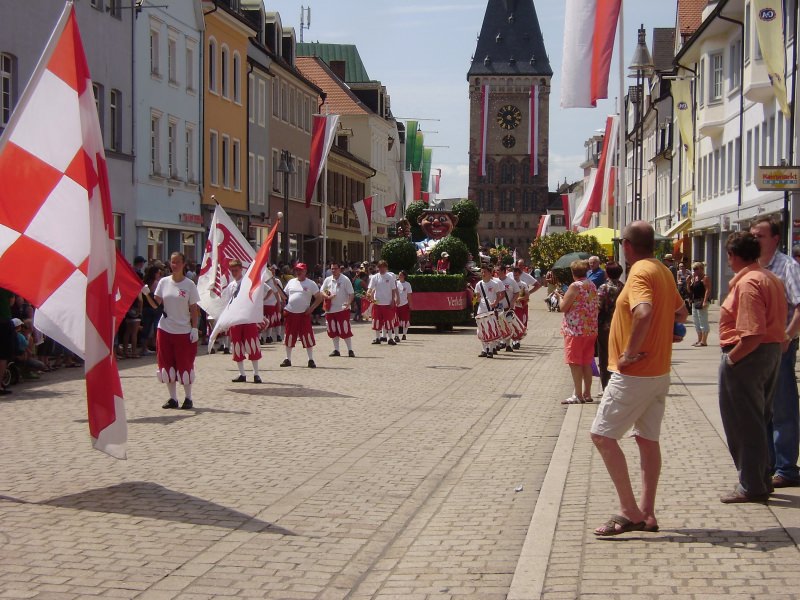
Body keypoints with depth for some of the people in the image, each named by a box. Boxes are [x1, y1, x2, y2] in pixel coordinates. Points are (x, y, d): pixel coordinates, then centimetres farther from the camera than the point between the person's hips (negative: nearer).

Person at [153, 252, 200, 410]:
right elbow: (157, 303, 2)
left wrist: (194, 328, -7)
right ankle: (173, 398, 15)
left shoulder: (189, 284, -2)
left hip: (183, 331, -3)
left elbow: (194, 309, -1)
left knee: (185, 364, 0)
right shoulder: (163, 282, 5)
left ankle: (188, 398, 11)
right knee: (167, 364, 6)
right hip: (165, 330, 3)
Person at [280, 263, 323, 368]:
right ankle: (288, 359, 19)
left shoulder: (310, 284, 0)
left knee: (307, 337, -5)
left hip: (304, 314, -4)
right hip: (290, 313, 4)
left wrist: (311, 308, -8)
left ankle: (311, 360, 3)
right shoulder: (291, 282, 11)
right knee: (289, 337, 8)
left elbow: (319, 298, -1)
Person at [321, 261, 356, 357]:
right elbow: (322, 291, 13)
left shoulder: (345, 280, -4)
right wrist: (327, 297, -8)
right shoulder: (328, 280, 8)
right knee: (333, 331, 9)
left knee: (345, 330, -7)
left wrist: (348, 303, -22)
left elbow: (351, 294, -5)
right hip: (330, 309, 5)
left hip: (343, 309, -5)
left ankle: (350, 350, 0)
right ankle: (336, 350, 19)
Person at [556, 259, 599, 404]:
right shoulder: (592, 286, 10)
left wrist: (560, 297, 7)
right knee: (586, 363, 13)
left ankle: (578, 396, -2)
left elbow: (563, 307, -13)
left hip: (575, 330, -8)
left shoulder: (575, 286, -14)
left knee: (575, 363, -2)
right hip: (591, 330, 8)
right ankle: (587, 393, 17)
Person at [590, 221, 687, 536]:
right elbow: (680, 312, 27)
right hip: (659, 371, 9)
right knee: (648, 439, 13)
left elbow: (644, 312, -35)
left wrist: (630, 352, -25)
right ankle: (647, 513, 16)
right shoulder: (664, 271, 12)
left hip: (634, 373, -9)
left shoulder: (640, 272, -17)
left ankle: (630, 512, -6)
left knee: (602, 434, -5)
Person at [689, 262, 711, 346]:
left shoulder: (705, 278, -8)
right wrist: (689, 282, 4)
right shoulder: (694, 278, 18)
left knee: (703, 321, -8)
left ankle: (704, 341, -8)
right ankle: (699, 340, 21)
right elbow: (690, 291, 20)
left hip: (701, 302, -10)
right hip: (694, 302, 10)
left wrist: (705, 302, -25)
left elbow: (708, 290, -17)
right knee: (696, 322, 14)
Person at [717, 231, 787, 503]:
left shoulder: (747, 283, -21)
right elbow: (774, 323, 15)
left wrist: (732, 358, -18)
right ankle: (762, 479, 27)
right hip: (772, 352, 10)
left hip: (747, 357, -10)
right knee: (758, 421, 19)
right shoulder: (771, 279, 11)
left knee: (742, 423, 0)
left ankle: (752, 486, 7)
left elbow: (753, 335, -27)